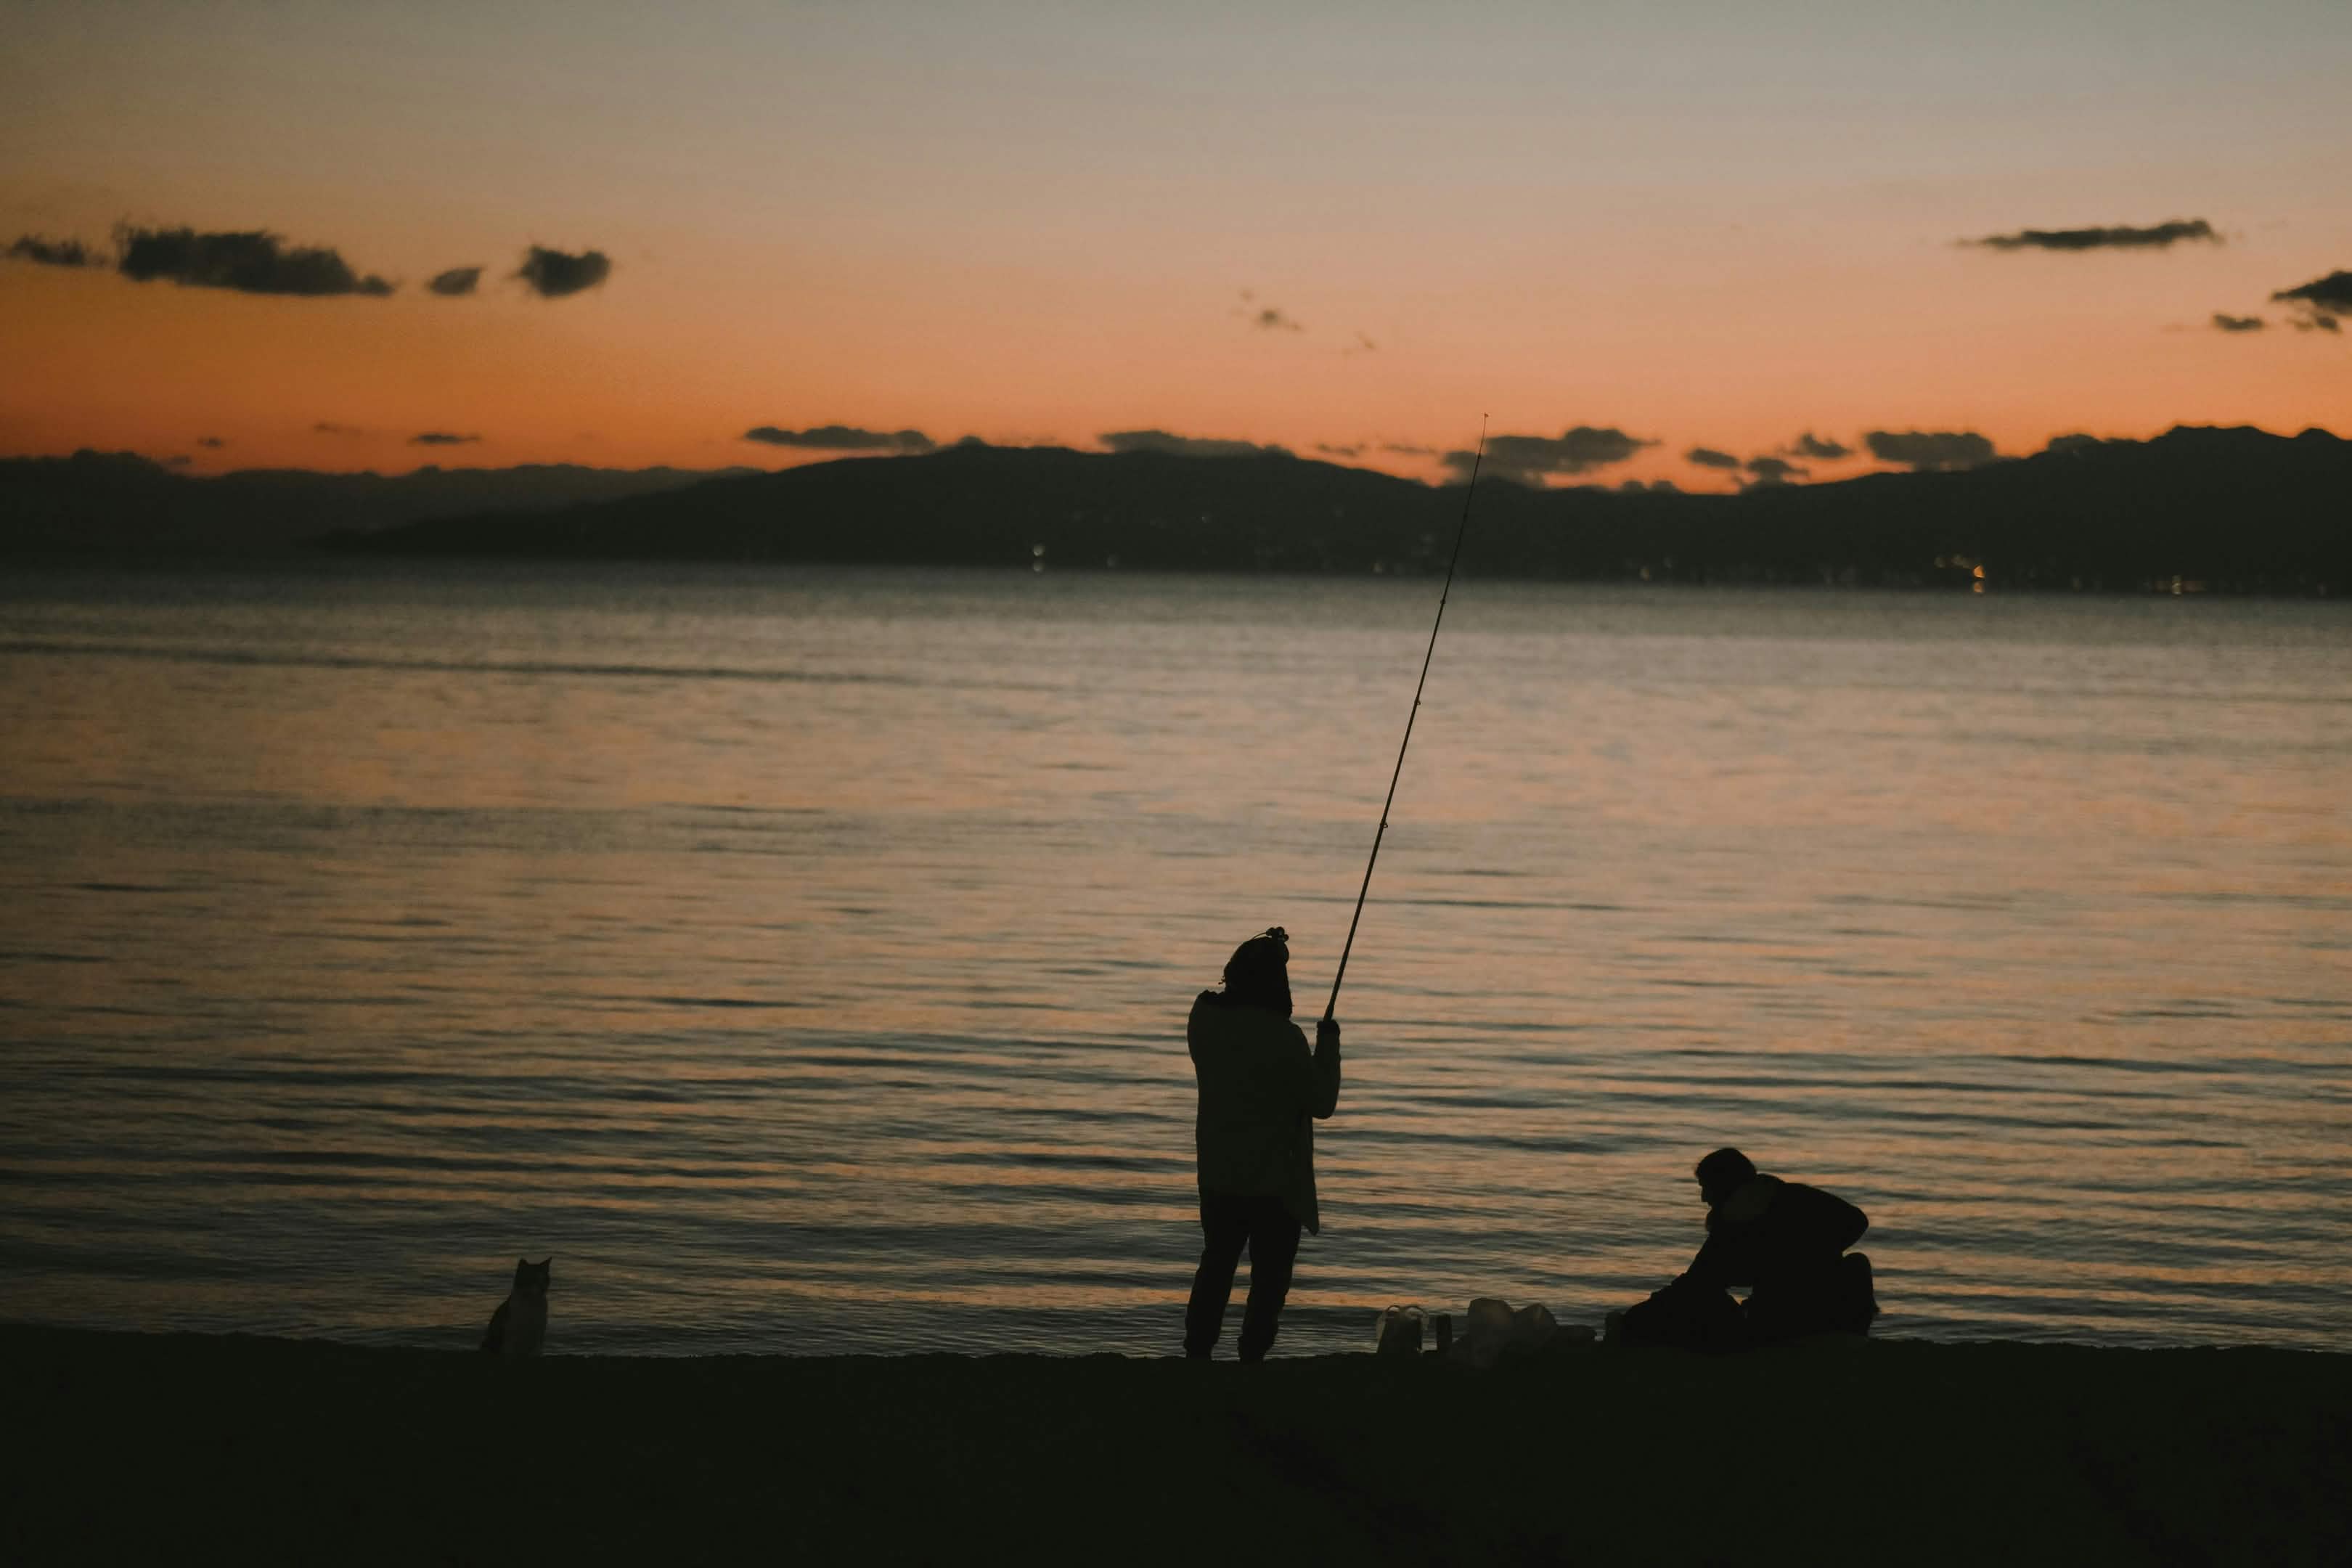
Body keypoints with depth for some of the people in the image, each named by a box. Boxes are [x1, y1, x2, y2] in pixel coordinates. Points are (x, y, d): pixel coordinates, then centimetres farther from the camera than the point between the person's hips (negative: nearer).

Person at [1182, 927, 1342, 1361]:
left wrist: (1262, 953, 20)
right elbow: (1322, 1104, -11)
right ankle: (1252, 1357, 4)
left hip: (1218, 1173, 6)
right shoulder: (1284, 1038, -22)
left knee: (1217, 1261, 18)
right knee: (1270, 1275, 6)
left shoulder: (1204, 1017, -6)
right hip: (1274, 1179, -6)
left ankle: (1196, 1351, 19)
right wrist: (1329, 1045, 1)